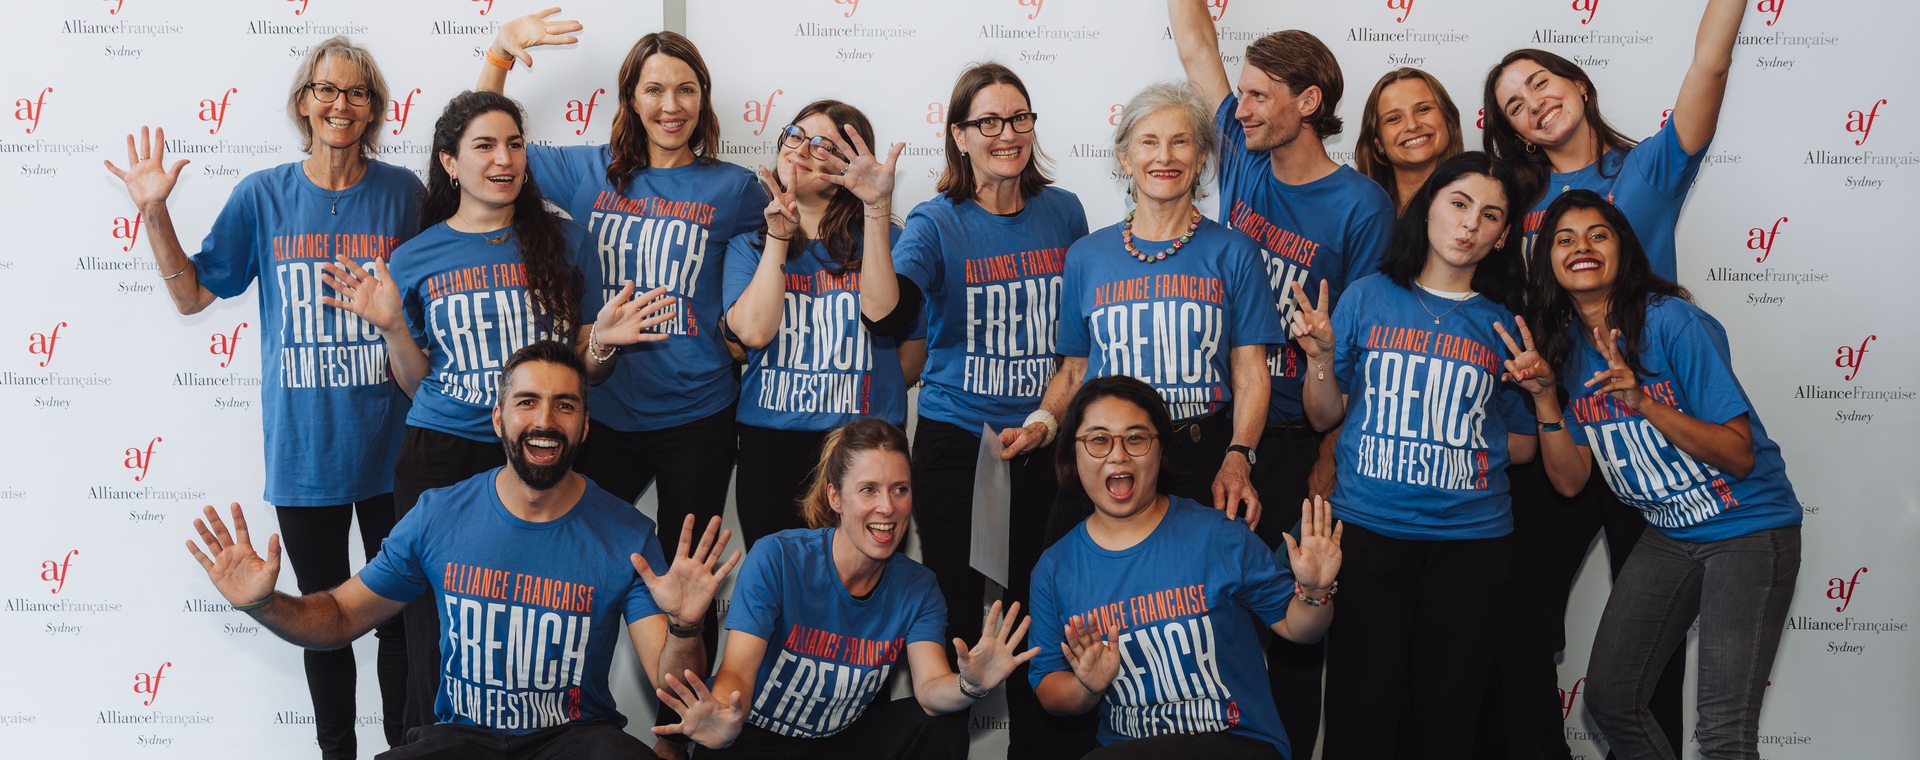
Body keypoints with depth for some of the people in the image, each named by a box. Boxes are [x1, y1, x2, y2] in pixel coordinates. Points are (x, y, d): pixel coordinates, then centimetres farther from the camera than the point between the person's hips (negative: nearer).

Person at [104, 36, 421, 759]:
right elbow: (191, 294, 6)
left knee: (401, 611, 9)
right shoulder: (262, 195, 0)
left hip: (390, 448, -1)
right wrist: (154, 212, -3)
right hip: (302, 448, 1)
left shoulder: (403, 192, -2)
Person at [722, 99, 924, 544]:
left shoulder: (884, 239, 4)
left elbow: (913, 343, -1)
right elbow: (753, 331, -9)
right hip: (768, 442, 1)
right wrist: (779, 237, -5)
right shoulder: (749, 243, 9)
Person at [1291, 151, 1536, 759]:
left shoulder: (1505, 326, 7)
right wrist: (1320, 357, -9)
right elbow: (1325, 417, 8)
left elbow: (1523, 444, 15)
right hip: (1369, 530, -1)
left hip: (1471, 538, 1)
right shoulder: (1368, 299, 4)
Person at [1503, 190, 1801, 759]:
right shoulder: (1565, 343, 1)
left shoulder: (1673, 321, -18)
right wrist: (1545, 395, -14)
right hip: (1669, 535, 6)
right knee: (1608, 697, 8)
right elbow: (1571, 480, -1)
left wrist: (1641, 401, -31)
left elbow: (1739, 455, -20)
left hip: (1750, 528, -6)